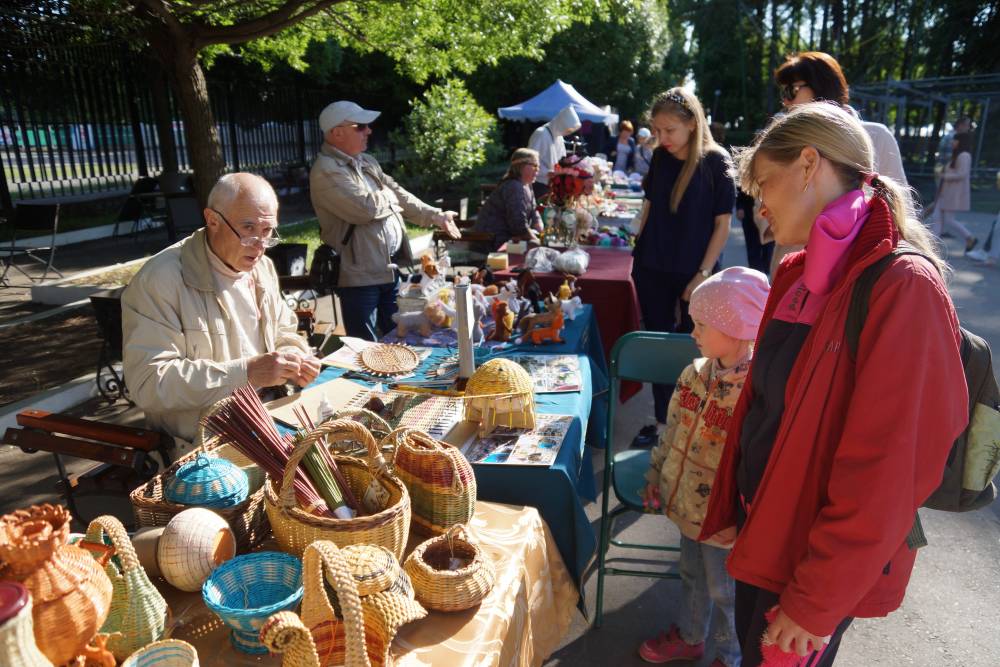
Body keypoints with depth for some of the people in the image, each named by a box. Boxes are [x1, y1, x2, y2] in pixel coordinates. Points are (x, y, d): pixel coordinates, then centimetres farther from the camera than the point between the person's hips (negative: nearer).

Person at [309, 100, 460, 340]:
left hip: (390, 268, 9)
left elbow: (398, 195, 18)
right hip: (359, 274, -8)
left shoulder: (366, 162, 14)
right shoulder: (326, 171, -15)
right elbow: (366, 207, -25)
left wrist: (436, 216, 9)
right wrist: (389, 197, -4)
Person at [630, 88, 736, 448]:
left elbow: (723, 223, -9)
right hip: (653, 269, 4)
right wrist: (638, 252, 9)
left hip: (693, 272, -4)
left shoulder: (716, 161, -10)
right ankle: (662, 421, 21)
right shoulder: (660, 157, 2)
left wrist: (703, 275, -13)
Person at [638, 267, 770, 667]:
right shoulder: (695, 374, -4)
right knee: (692, 576, 28)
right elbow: (673, 431, 8)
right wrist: (657, 476, 12)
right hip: (686, 502, 7)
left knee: (724, 592, 17)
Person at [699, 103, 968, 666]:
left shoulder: (902, 288, -23)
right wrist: (736, 503, 14)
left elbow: (883, 471, -24)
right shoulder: (799, 274, 2)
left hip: (819, 553, -7)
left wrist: (817, 604, -17)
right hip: (763, 524, 7)